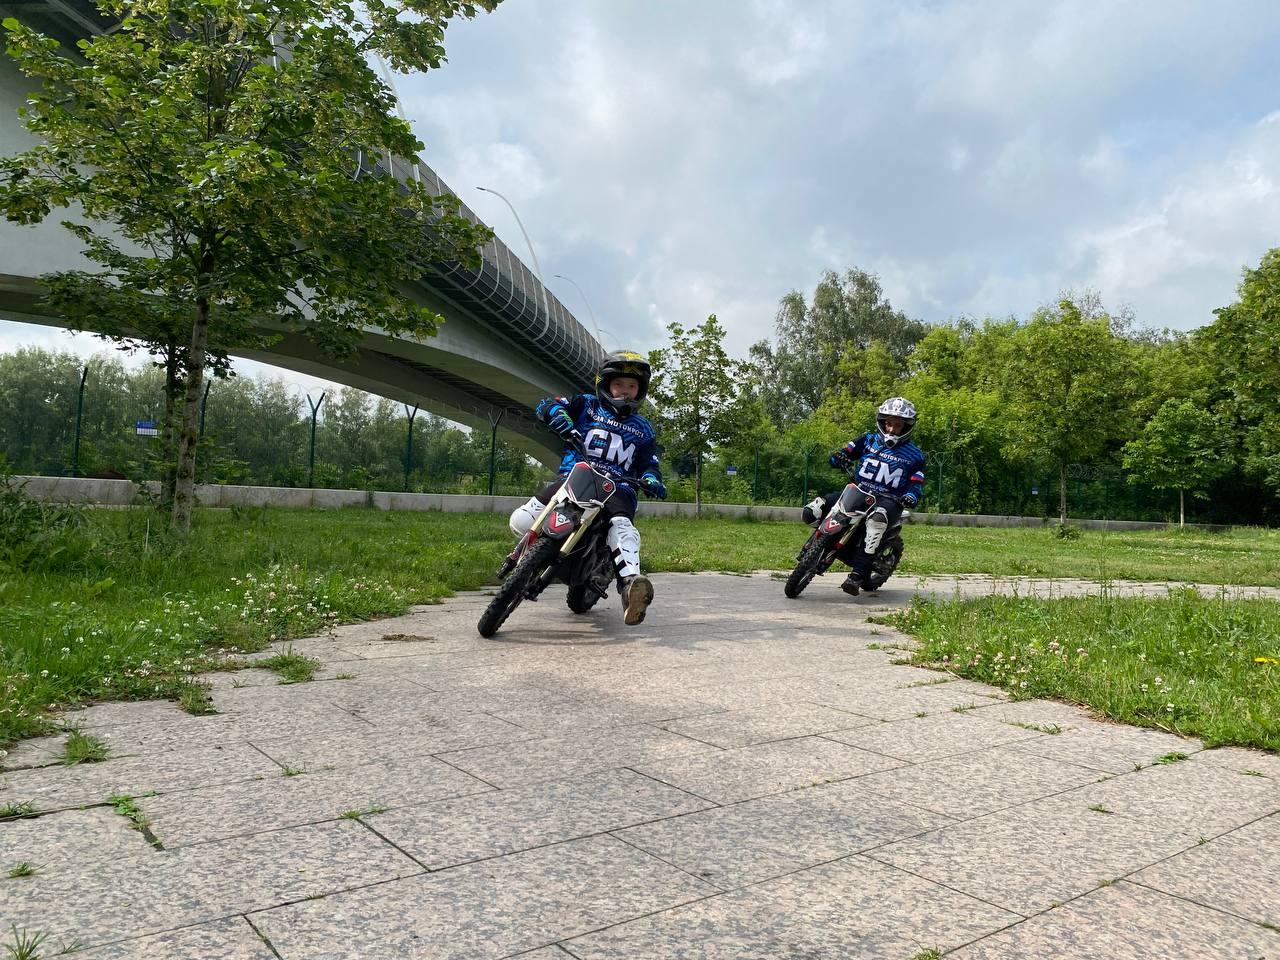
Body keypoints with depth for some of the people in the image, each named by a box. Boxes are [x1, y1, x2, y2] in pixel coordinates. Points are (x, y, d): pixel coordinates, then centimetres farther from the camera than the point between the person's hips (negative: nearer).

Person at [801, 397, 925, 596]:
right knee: (812, 510, -16)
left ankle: (858, 575, -46)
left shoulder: (914, 455, 8)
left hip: (889, 499, -3)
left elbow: (916, 484, 3)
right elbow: (845, 453, 9)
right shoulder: (868, 440, 13)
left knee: (877, 519, -43)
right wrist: (840, 457, -17)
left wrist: (910, 497, -20)